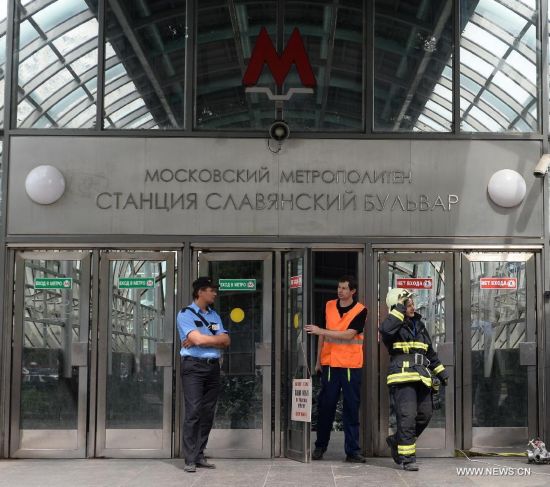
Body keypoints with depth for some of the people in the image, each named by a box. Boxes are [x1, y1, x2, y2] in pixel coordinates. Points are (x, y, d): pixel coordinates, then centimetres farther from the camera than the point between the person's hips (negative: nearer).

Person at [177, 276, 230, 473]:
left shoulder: (214, 315, 18)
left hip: (213, 367, 6)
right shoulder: (186, 314, -1)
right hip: (193, 366, -6)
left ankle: (199, 455, 11)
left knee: (208, 413, 5)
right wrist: (215, 339, 2)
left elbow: (225, 340, 6)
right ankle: (190, 459, -9)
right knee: (193, 412, -10)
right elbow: (197, 339, -14)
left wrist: (203, 339, -7)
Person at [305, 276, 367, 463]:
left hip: (351, 366, -3)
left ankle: (352, 450, 6)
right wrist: (318, 360, 14)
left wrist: (320, 331, -17)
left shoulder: (360, 311, -5)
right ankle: (320, 447, 18)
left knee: (351, 409, 1)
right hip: (330, 364, 3)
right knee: (325, 407, 6)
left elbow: (348, 335, -15)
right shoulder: (329, 306, 8)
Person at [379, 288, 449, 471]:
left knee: (424, 415, 8)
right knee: (407, 416, -12)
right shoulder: (394, 325, -1)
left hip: (422, 378, 7)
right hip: (402, 378, -7)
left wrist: (441, 371, 25)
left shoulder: (419, 325, 21)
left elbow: (430, 352, 28)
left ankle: (396, 441, 26)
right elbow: (386, 330, -28)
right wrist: (400, 308, -22)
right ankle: (407, 458, -6)